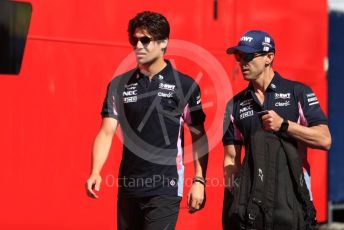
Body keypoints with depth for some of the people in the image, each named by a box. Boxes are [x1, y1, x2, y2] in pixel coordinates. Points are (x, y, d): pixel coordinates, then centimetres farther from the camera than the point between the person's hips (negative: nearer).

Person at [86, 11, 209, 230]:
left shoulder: (185, 86, -1)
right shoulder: (119, 85, 7)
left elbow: (199, 136, 3)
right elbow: (107, 132, 1)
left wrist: (199, 180, -5)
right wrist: (95, 173, -14)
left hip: (165, 189, -4)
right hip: (128, 188, 4)